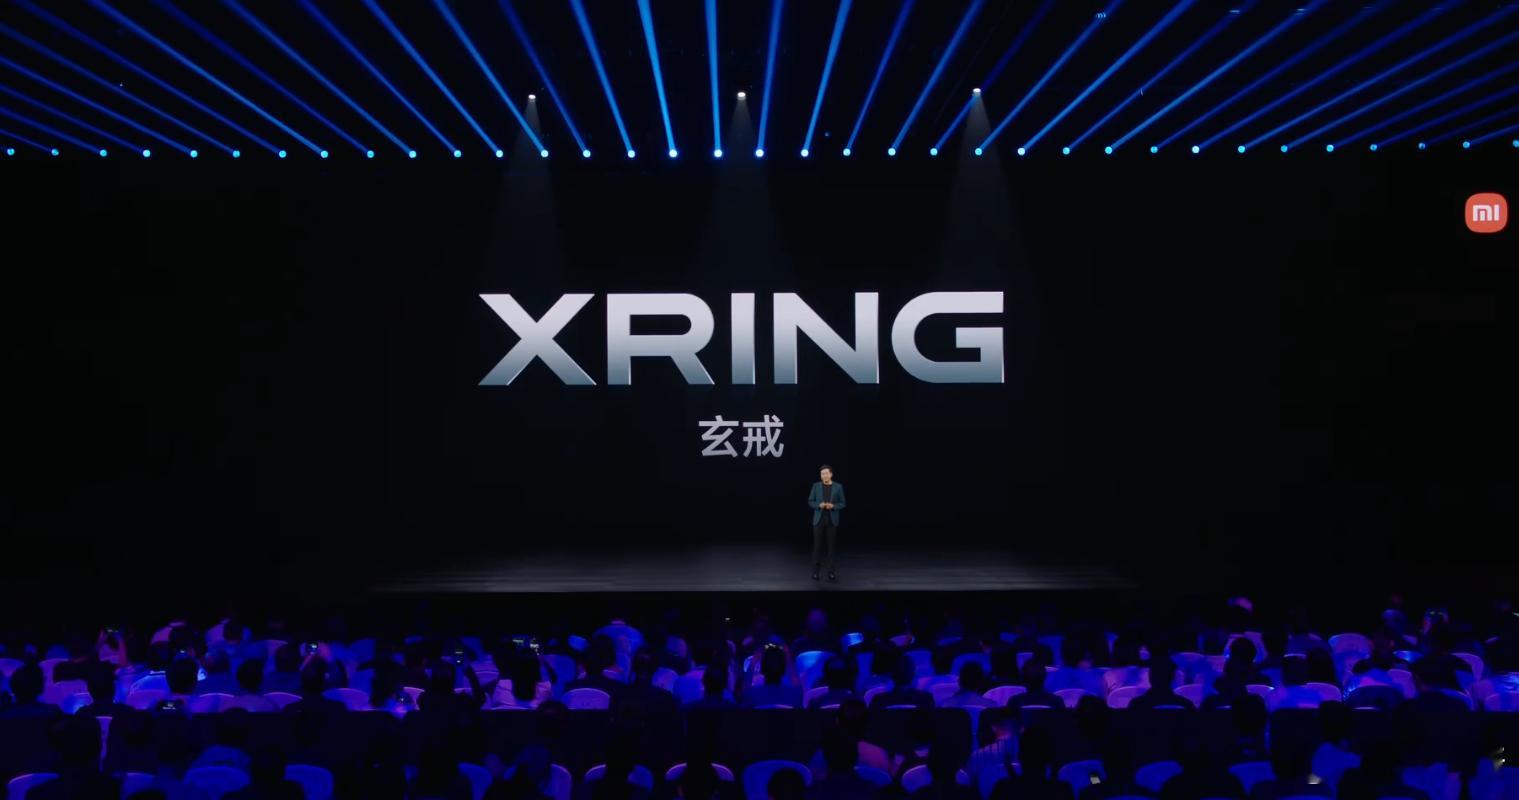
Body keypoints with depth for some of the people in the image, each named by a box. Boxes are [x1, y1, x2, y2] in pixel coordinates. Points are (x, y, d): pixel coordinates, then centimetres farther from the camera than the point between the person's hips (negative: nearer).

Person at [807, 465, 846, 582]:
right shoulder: (816, 486, 3)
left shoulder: (838, 486, 2)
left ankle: (831, 571, 7)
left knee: (831, 545, 2)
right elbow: (810, 502, 5)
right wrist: (819, 505, -14)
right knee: (817, 545, 1)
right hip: (818, 519, 0)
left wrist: (833, 506, -15)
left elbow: (842, 504, 3)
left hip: (832, 520, 0)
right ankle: (815, 571, 7)